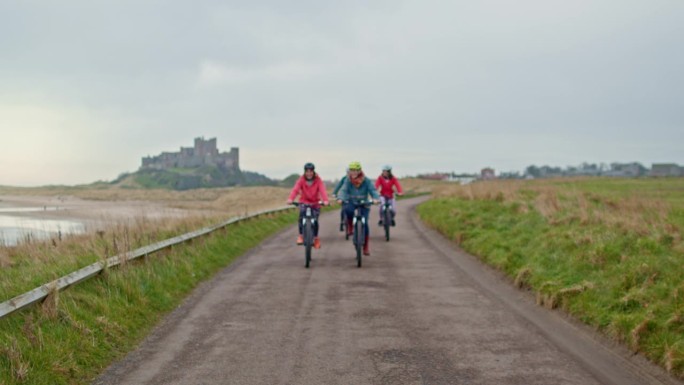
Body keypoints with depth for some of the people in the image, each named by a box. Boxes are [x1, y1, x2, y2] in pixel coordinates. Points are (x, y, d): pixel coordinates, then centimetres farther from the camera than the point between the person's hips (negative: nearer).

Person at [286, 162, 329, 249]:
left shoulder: (318, 180, -13)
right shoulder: (301, 180, -12)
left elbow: (322, 190, -27)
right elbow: (295, 189, -27)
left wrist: (325, 200, -47)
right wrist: (290, 199, -46)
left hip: (315, 203, 0)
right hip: (304, 202, 0)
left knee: (315, 220, -8)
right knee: (301, 216, -26)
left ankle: (316, 239, 15)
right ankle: (301, 236, -15)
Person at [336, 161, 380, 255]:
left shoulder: (366, 181, -10)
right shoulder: (348, 180, -7)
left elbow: (373, 190, -19)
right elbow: (344, 190, -19)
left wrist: (375, 198, -40)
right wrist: (340, 198, -40)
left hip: (363, 204, 0)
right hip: (351, 203, 1)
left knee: (364, 223, -15)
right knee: (348, 209, -37)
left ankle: (366, 245, 3)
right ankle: (350, 226, -7)